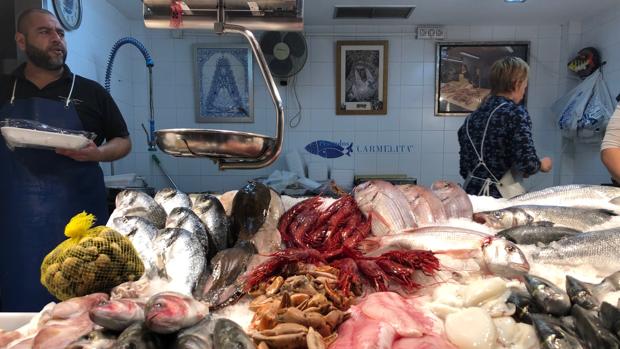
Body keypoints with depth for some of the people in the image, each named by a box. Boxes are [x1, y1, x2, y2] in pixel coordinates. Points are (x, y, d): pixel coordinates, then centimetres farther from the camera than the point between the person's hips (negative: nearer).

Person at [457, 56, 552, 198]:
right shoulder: (515, 113, -9)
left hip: (471, 191, 6)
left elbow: (465, 170, 9)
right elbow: (527, 164, -15)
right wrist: (542, 164, 6)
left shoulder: (472, 116, 7)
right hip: (501, 195, -6)